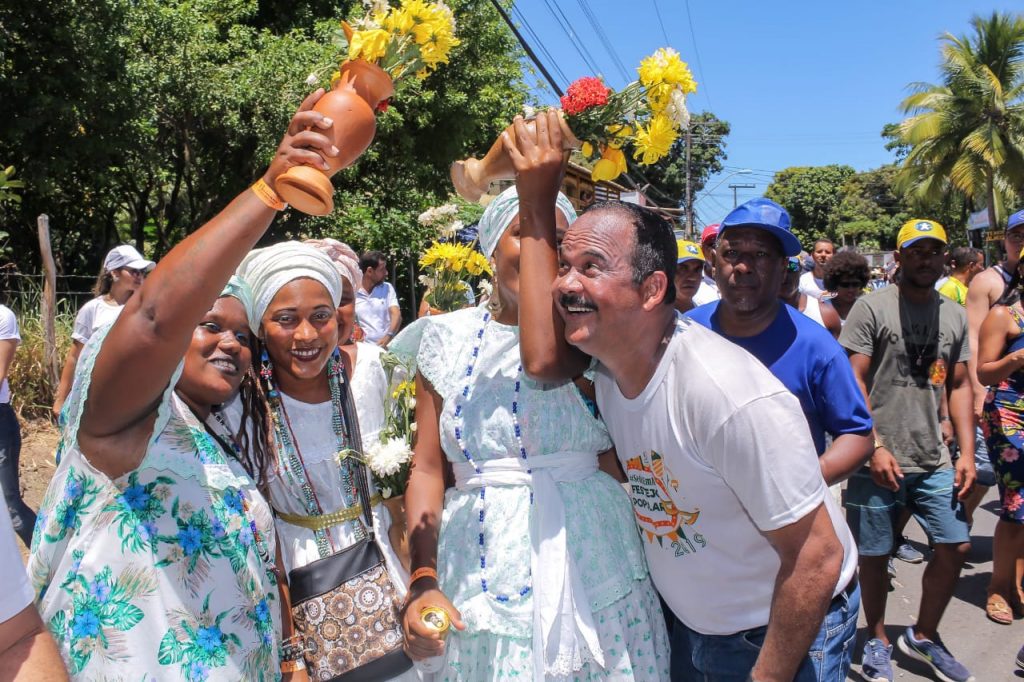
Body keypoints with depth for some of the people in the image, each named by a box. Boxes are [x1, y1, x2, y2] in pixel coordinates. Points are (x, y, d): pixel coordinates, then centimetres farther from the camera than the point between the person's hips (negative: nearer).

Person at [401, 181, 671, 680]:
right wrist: (424, 579, -6)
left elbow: (620, 463, -1)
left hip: (594, 562, 0)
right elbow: (428, 469, 2)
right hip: (488, 566, 1)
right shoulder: (448, 337, 1)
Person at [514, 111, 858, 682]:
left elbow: (818, 556, -26)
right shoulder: (608, 359, -11)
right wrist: (539, 197, -29)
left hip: (785, 634, -6)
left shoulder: (729, 396, -33)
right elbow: (543, 361, -31)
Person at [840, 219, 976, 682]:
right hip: (878, 460, -5)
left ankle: (923, 636, 29)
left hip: (934, 461, 5)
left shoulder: (954, 315, 10)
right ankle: (877, 640, 28)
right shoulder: (871, 308, -6)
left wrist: (967, 452, 4)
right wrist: (874, 447, -15)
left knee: (956, 546, 7)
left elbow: (959, 386, 12)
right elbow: (853, 382, -10)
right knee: (874, 554, 6)